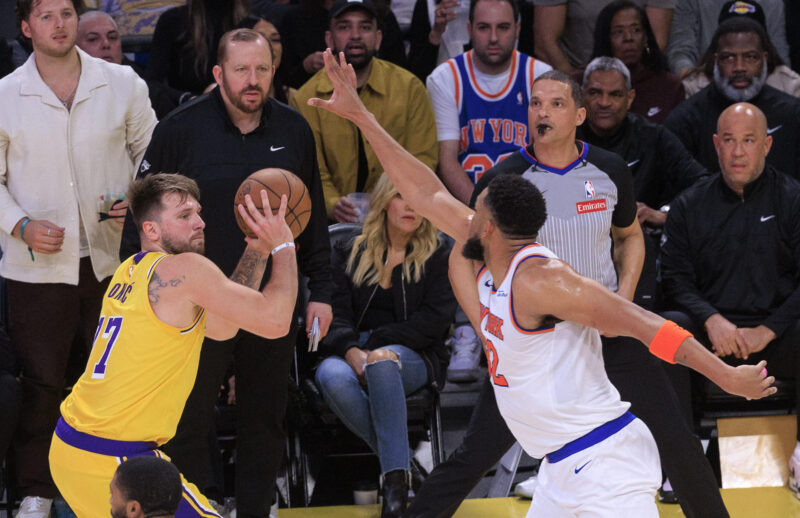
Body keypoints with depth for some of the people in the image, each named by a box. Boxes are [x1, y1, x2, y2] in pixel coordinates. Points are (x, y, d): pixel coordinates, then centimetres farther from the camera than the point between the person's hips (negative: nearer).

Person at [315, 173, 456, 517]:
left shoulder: (439, 256, 12)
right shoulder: (349, 254, 16)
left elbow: (434, 319, -1)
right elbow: (335, 315, 4)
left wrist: (376, 345, -12)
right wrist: (352, 352, -18)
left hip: (414, 357, -2)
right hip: (351, 353, 2)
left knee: (382, 360, -39)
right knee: (332, 376, -36)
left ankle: (396, 478, -41)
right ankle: (400, 460, -28)